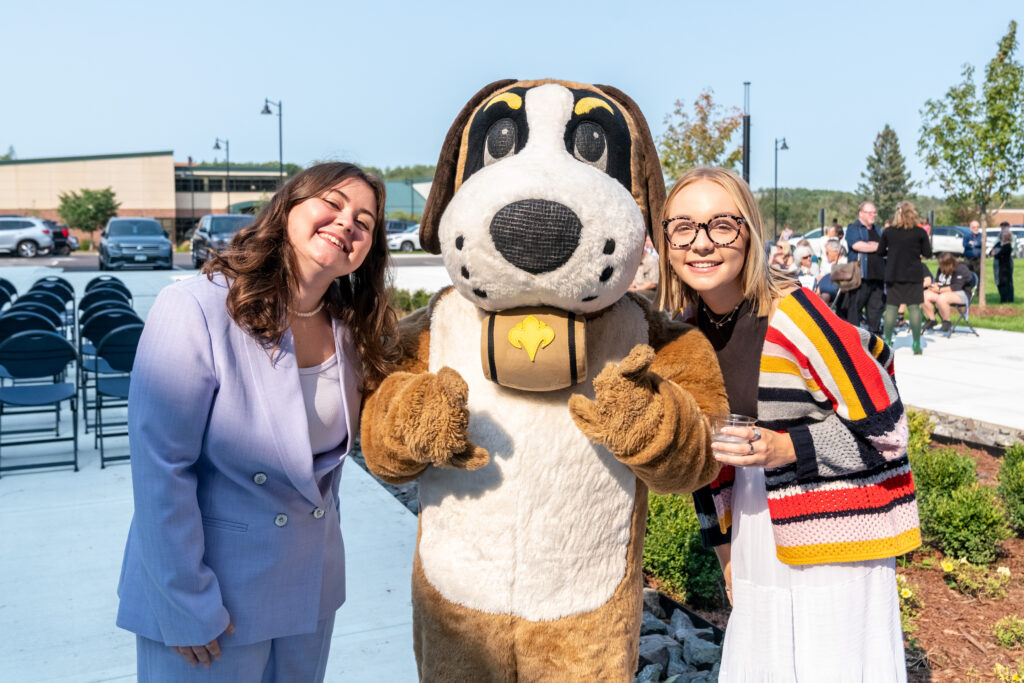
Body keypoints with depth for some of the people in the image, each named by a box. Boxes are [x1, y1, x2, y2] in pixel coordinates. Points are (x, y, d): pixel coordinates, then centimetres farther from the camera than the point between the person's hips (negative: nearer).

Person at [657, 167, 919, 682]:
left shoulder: (795, 316, -21)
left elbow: (884, 431, -15)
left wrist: (788, 449, -25)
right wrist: (723, 542, 14)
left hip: (836, 533, -6)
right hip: (757, 533, 6)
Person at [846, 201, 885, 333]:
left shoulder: (876, 230, 23)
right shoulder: (853, 228, 1)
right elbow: (857, 245, -17)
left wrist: (870, 245, -6)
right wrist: (878, 246, -4)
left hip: (877, 274, 7)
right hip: (861, 275, -7)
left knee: (876, 307, 7)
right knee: (855, 306, -5)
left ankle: (875, 335, 13)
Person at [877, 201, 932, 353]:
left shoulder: (888, 232, -1)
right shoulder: (920, 232, -4)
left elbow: (880, 253, 4)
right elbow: (927, 254, -2)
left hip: (892, 274, 1)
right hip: (913, 275, -1)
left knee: (891, 307, 5)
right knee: (914, 307, 1)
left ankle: (887, 341, 5)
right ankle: (916, 344, 1)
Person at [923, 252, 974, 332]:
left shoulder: (960, 269, -17)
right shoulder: (941, 269, 7)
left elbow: (956, 287, -25)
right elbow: (937, 281, 20)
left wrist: (939, 290, -24)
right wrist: (935, 285, -6)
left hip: (962, 294, -8)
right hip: (943, 292, 8)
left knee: (941, 299, -38)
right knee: (925, 296, -14)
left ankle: (947, 322, -17)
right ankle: (932, 320, 0)